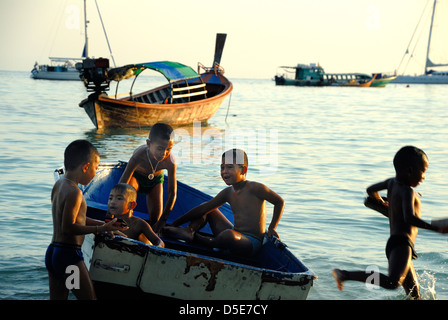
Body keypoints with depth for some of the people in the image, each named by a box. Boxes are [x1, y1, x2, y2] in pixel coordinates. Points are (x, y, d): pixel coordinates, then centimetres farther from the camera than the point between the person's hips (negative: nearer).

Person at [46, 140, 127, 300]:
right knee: (89, 297, 0)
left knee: (57, 297, 13)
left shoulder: (59, 184, 11)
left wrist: (103, 224, 17)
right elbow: (68, 227, -21)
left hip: (52, 252, 9)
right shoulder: (74, 192, -18)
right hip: (69, 255, -9)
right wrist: (101, 228, -19)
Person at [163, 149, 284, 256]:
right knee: (208, 209, 16)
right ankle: (189, 231, -13)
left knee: (229, 234, -42)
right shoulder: (227, 193, 9)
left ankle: (197, 239, -16)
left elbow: (280, 202, -4)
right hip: (237, 235, 8)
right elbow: (203, 208, 9)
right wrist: (176, 223, 6)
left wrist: (271, 228, -3)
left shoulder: (255, 188, -11)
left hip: (252, 243, -8)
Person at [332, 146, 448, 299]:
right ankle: (345, 274, -30)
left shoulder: (392, 183, 17)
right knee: (393, 282, -33)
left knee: (414, 295, 13)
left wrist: (381, 203, 51)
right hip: (402, 243, -11)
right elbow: (409, 218, -24)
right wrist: (436, 228, -25)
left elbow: (371, 190, 34)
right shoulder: (408, 191, -8)